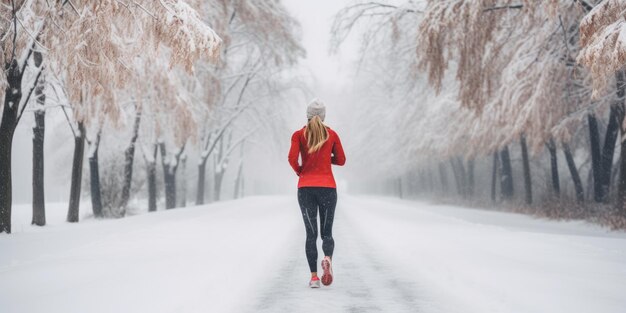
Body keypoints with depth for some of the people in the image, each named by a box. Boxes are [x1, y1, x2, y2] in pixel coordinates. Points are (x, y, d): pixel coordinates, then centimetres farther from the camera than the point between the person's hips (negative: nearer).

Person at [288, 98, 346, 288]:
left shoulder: (299, 135, 2)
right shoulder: (332, 134, 6)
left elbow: (292, 158, -10)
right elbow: (341, 160, 11)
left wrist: (299, 171, 9)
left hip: (305, 188, 0)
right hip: (327, 187, 0)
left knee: (311, 234, 6)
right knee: (326, 233, 8)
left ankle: (314, 277, -3)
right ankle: (327, 259, -24)